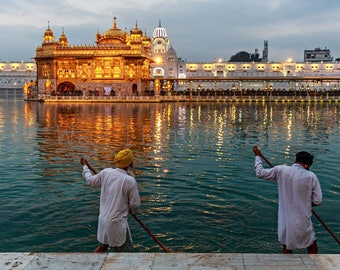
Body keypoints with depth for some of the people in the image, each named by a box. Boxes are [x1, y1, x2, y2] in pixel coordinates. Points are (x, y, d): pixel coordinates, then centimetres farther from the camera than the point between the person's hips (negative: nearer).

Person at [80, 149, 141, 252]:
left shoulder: (106, 172, -4)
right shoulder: (130, 181, -20)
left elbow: (90, 180, 15)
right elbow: (135, 204, -11)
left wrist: (85, 166, 33)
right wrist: (131, 211, 13)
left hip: (103, 219, 7)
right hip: (117, 223, -7)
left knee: (102, 246, 26)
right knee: (127, 252, 5)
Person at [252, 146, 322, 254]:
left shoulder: (281, 170, -8)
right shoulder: (311, 176, -11)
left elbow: (260, 173, 3)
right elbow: (317, 201, -7)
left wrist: (258, 156, 16)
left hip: (285, 222, 2)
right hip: (303, 223, -2)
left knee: (287, 250, 19)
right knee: (313, 250, 17)